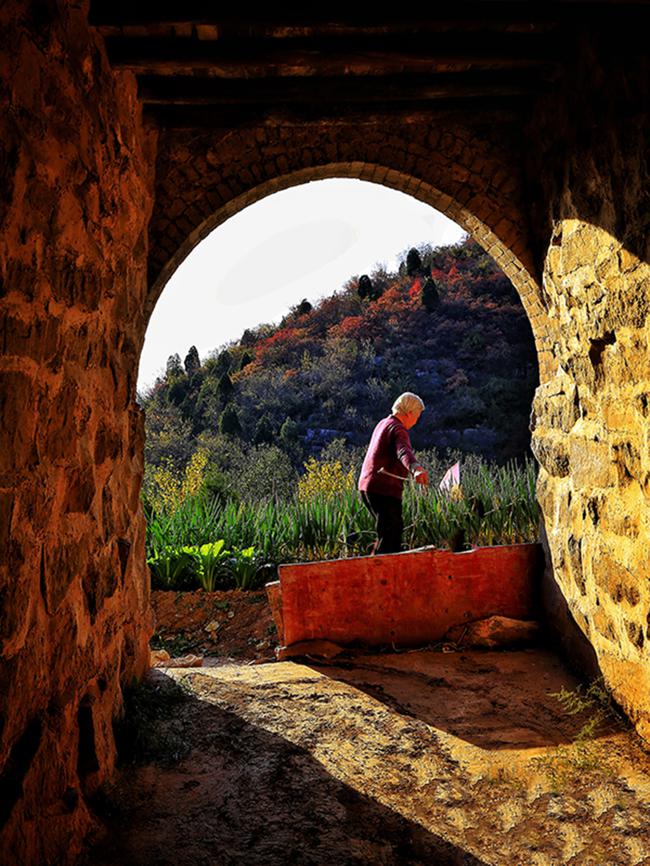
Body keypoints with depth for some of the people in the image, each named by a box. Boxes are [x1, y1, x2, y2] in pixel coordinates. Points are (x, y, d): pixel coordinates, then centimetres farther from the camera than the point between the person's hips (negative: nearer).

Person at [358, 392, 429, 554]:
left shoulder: (383, 423, 18)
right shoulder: (397, 429, -14)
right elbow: (404, 452, -36)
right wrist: (416, 469, -55)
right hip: (384, 489, -10)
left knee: (395, 529, 20)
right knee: (389, 536, -9)